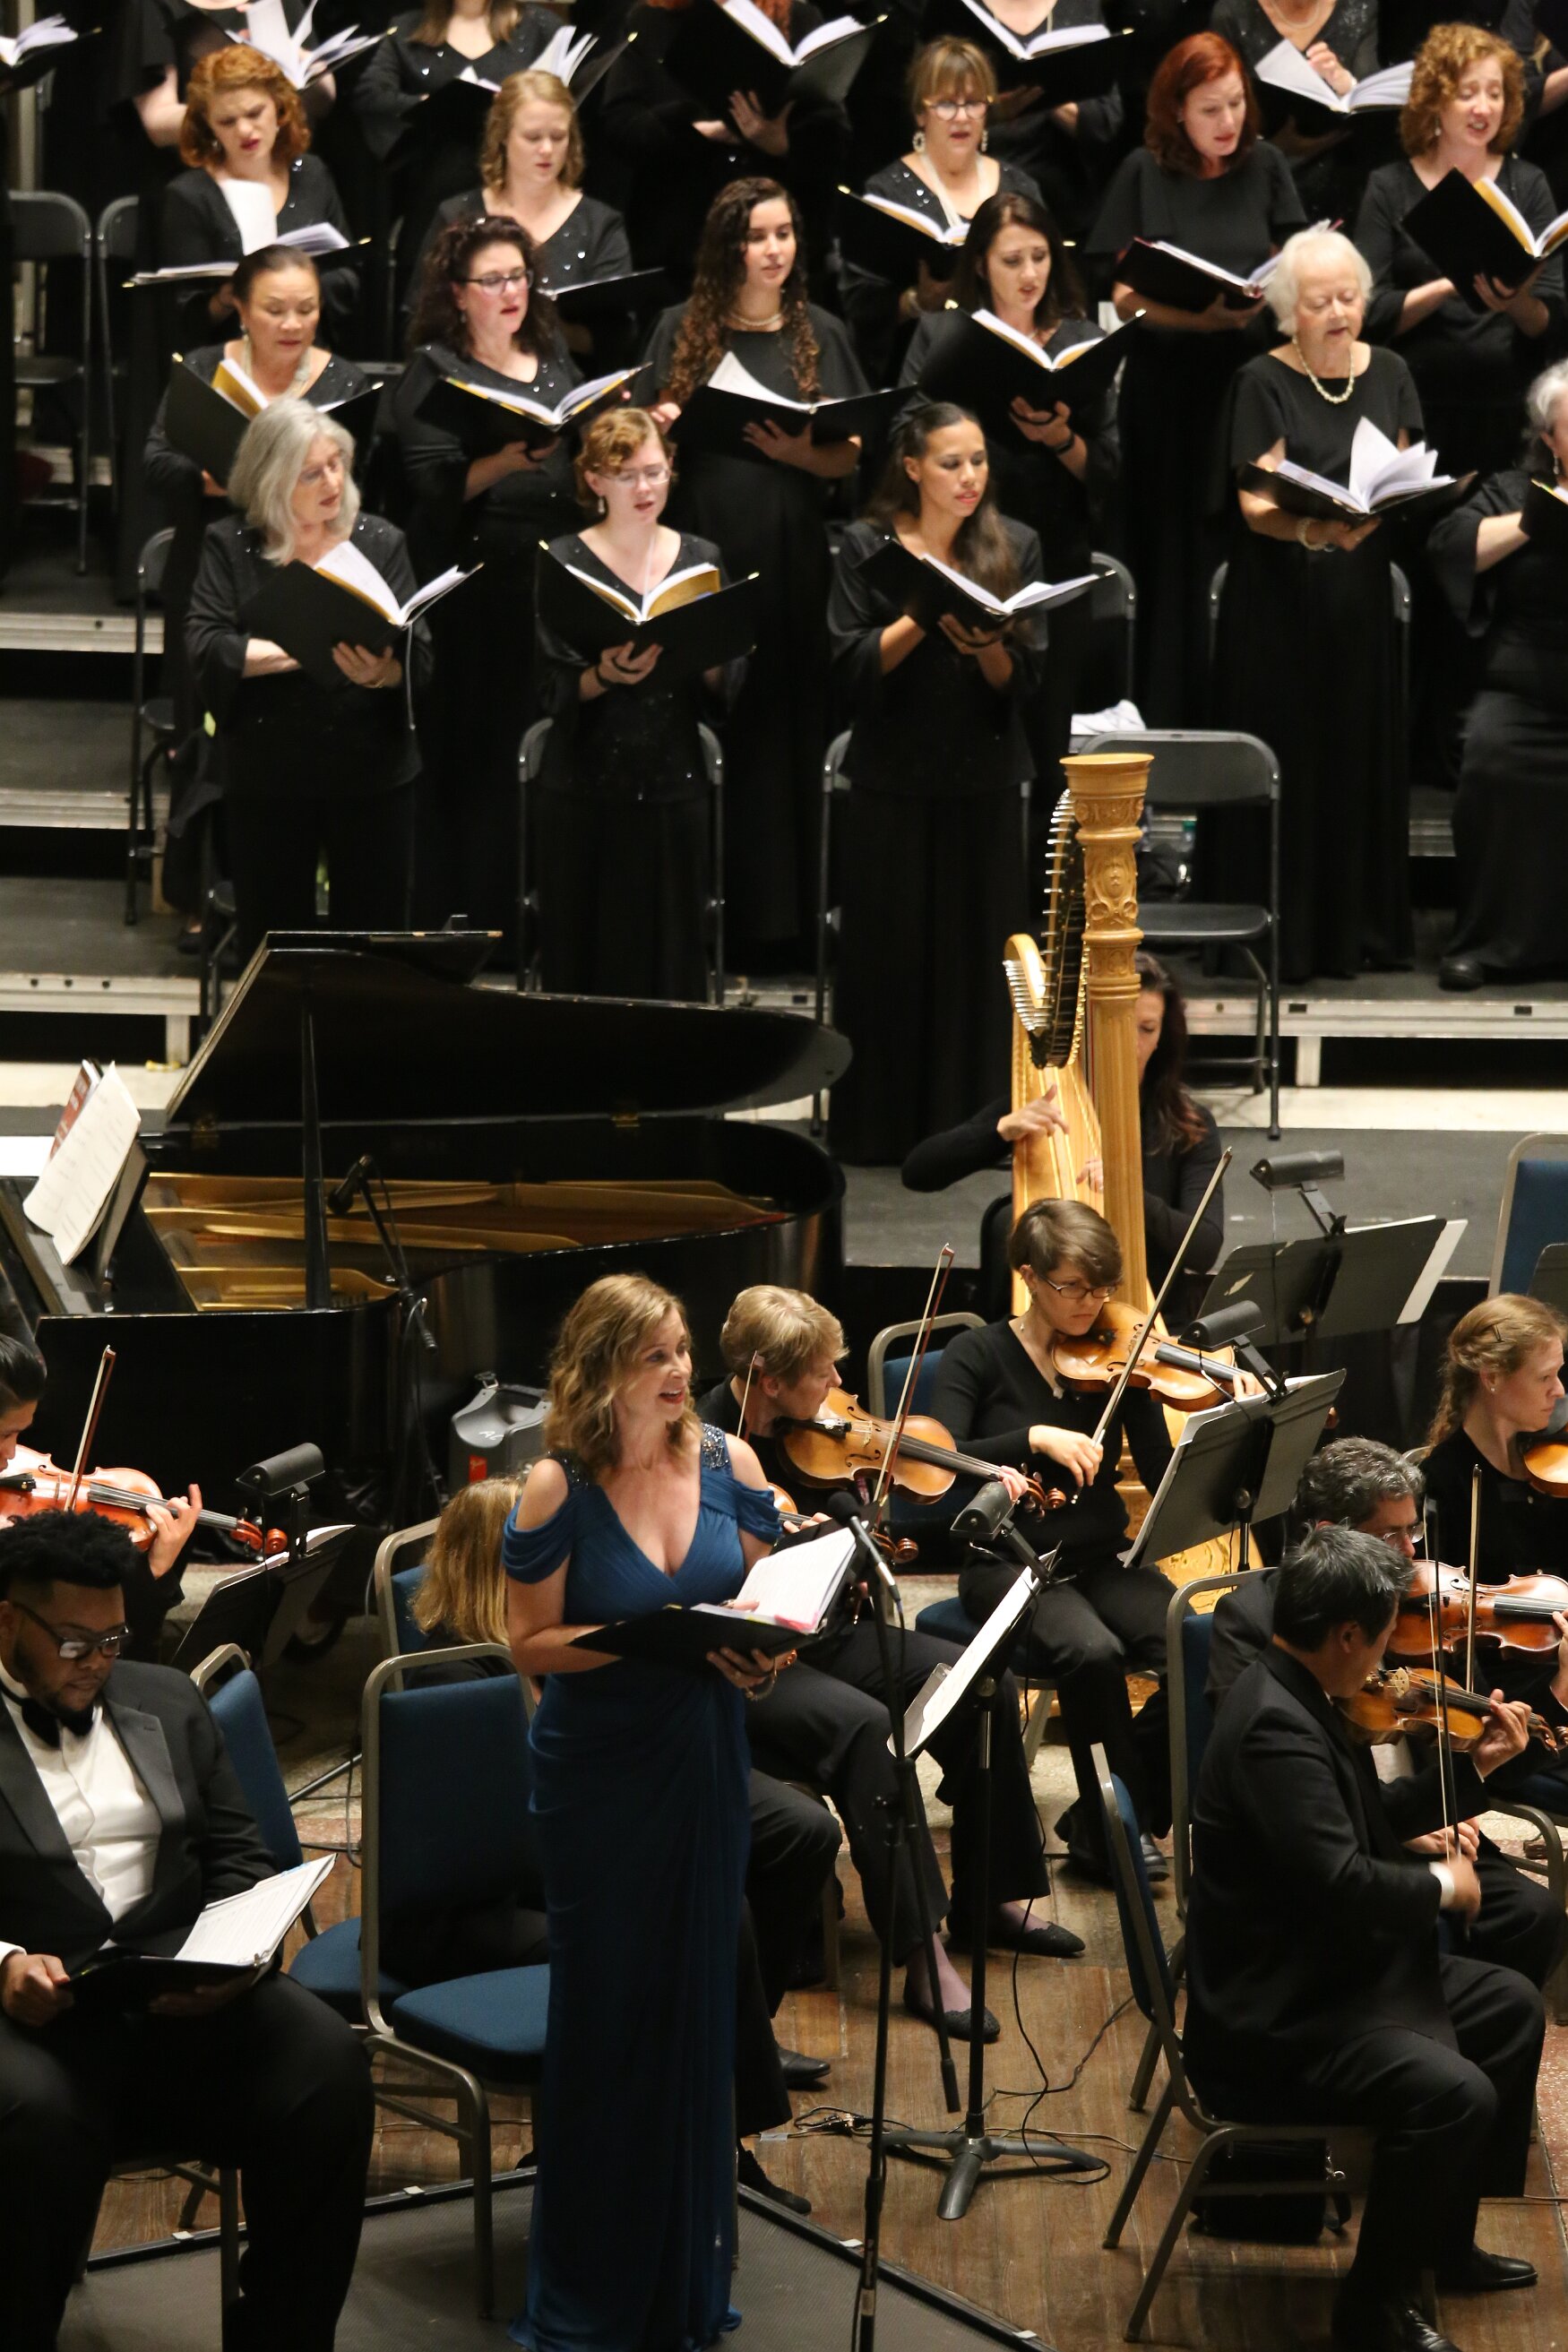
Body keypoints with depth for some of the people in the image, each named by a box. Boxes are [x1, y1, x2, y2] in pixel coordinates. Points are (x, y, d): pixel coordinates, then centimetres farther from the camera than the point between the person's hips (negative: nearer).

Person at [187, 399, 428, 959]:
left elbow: (418, 653, -7)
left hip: (372, 772, 0)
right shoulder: (230, 546, 1)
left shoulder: (380, 542, 3)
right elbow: (205, 651, -12)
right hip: (266, 779, 0)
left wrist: (381, 672, -30)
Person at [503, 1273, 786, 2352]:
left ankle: (688, 2260, 26)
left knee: (698, 1996, 10)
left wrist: (768, 1647, -13)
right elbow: (532, 1643, -9)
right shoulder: (558, 1491, -12)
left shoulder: (726, 1462, -1)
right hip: (598, 1774, -3)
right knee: (607, 2007, 3)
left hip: (705, 1764, 3)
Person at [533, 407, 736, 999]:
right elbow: (554, 693, -6)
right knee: (587, 968, -1)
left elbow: (722, 694, 5)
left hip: (675, 788, 2)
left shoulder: (699, 559, 9)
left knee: (672, 962, 2)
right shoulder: (565, 561, 1)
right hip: (587, 789, -2)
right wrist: (606, 676, -24)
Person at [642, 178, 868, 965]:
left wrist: (801, 454, -12)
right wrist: (657, 427, -12)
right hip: (701, 548, 0)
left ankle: (778, 915, 5)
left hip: (790, 554, 0)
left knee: (785, 726, -1)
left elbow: (853, 453, 7)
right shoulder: (681, 330, 8)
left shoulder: (819, 333, 9)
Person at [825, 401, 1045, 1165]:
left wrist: (983, 644, -19)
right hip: (891, 781, -1)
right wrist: (924, 618, -18)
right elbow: (851, 672, -7)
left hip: (984, 782, 1)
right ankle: (881, 1124, 10)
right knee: (888, 955, 2)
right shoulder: (868, 548, 0)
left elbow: (1024, 681, 1)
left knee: (980, 953, 2)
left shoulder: (1015, 547, 5)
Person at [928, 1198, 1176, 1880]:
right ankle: (1117, 1825, -14)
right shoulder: (978, 1356, -2)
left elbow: (1166, 1477, -1)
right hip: (1010, 1564, -3)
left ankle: (1098, 1823, -5)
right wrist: (1035, 1437, -27)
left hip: (1101, 1561, 4)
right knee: (1093, 1652, -35)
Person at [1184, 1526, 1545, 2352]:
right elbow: (1343, 1882, -34)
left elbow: (1370, 1821, 20)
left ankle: (1446, 2242, 30)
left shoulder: (1297, 1699, 6)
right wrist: (1439, 1885, -16)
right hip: (1270, 2022, -11)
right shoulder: (1274, 1726, -27)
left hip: (1329, 1971, 12)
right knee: (1454, 2092, -29)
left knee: (1513, 2007, 20)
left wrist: (1474, 1767, 15)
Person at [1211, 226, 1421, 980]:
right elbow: (1255, 503, -12)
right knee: (1283, 768, -4)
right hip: (1277, 602, -4)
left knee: (1361, 757, 4)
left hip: (1360, 602, 4)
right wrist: (1311, 528, -33)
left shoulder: (1388, 374, 9)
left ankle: (1356, 930, 12)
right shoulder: (1263, 383, -4)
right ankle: (1276, 937, 1)